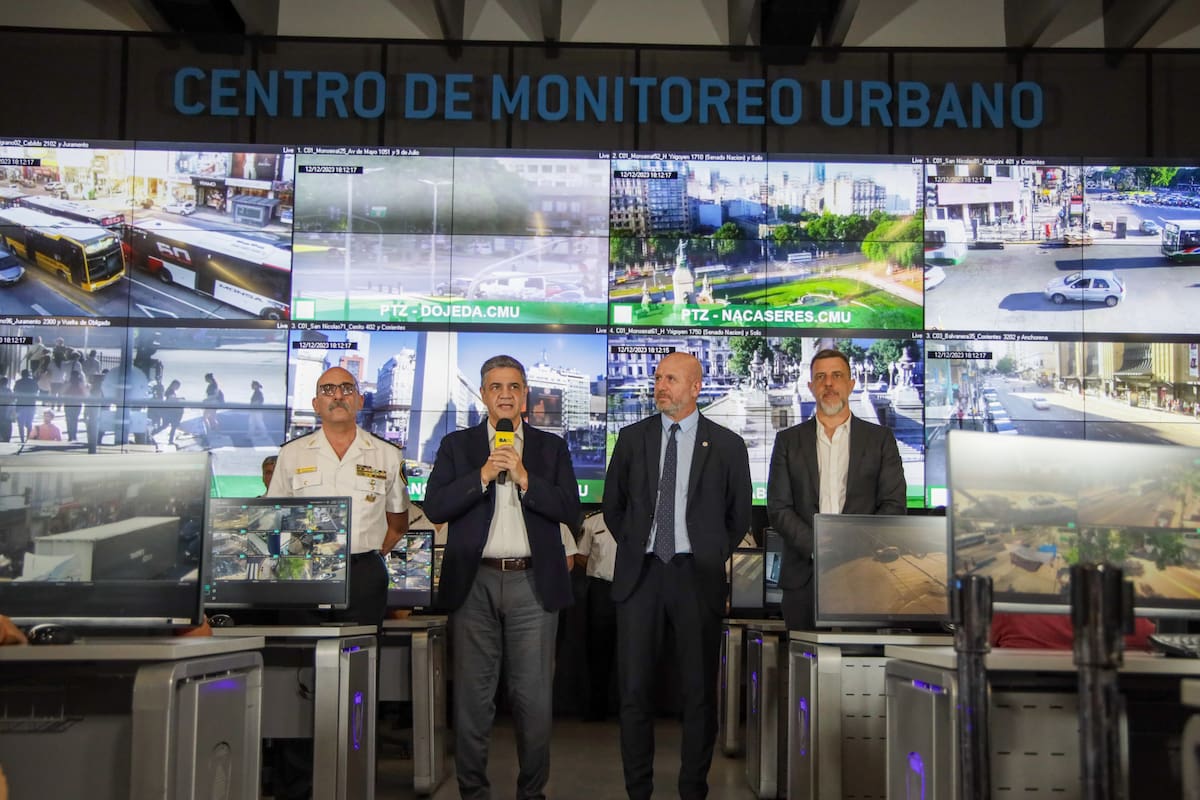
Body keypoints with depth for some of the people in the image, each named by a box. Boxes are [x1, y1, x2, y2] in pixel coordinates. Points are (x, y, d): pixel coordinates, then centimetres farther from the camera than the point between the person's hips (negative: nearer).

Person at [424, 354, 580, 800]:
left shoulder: (551, 447, 10)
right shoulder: (457, 445, 9)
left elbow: (570, 510, 0)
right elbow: (435, 507, -2)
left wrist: (525, 479, -12)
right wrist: (483, 474, -12)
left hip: (533, 584, 0)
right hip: (475, 583, 0)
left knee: (534, 696, 3)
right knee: (473, 696, 8)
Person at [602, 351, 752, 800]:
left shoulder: (726, 445, 2)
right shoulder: (632, 438, 7)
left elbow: (738, 517, 10)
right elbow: (613, 505, 17)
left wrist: (710, 557, 9)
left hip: (697, 577, -1)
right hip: (640, 573, 2)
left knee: (699, 690, 6)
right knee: (634, 689, 4)